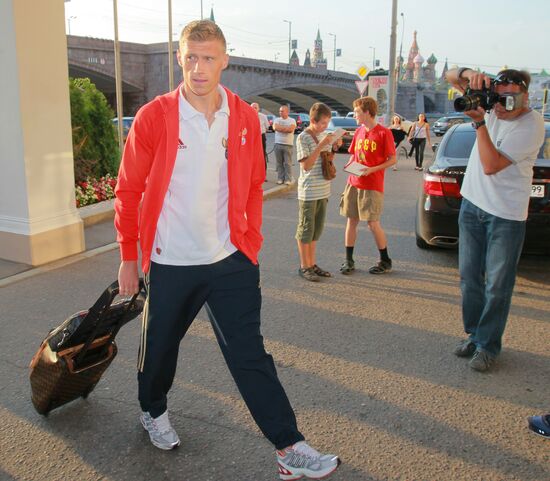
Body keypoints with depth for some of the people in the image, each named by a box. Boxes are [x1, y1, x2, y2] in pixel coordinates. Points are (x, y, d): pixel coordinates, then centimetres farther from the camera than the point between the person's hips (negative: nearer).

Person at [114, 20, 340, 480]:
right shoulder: (153, 117, -9)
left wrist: (251, 241, 7)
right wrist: (129, 257, 0)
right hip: (170, 263, -1)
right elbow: (130, 191, -3)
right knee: (160, 346, 18)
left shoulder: (245, 117, -1)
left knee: (250, 354, 2)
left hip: (231, 260, 1)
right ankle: (154, 411, 48)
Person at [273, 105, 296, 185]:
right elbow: (275, 127, -9)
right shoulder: (277, 120, 12)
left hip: (288, 145, -3)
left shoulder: (292, 120, 4)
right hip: (278, 144, 3)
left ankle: (288, 179, 0)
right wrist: (286, 128, -8)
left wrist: (280, 128, -7)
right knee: (279, 163, 4)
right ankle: (280, 178, 10)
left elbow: (291, 129, -15)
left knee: (288, 163, -3)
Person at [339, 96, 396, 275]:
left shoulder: (383, 133, -9)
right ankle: (349, 260, 15)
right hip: (354, 183, 6)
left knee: (373, 223, -3)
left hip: (372, 186, -6)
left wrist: (372, 169, -19)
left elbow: (392, 160, -7)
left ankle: (385, 261, 15)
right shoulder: (359, 132, 10)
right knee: (351, 221, 6)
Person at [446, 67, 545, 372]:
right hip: (472, 204, 6)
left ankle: (487, 345, 14)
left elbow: (491, 166, -23)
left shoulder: (532, 125, -18)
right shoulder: (490, 102, -1)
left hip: (506, 214, -6)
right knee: (469, 277, 13)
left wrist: (479, 122, -25)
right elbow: (451, 77, 2)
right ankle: (474, 334, 28)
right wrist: (470, 74, -19)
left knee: (497, 286, 1)